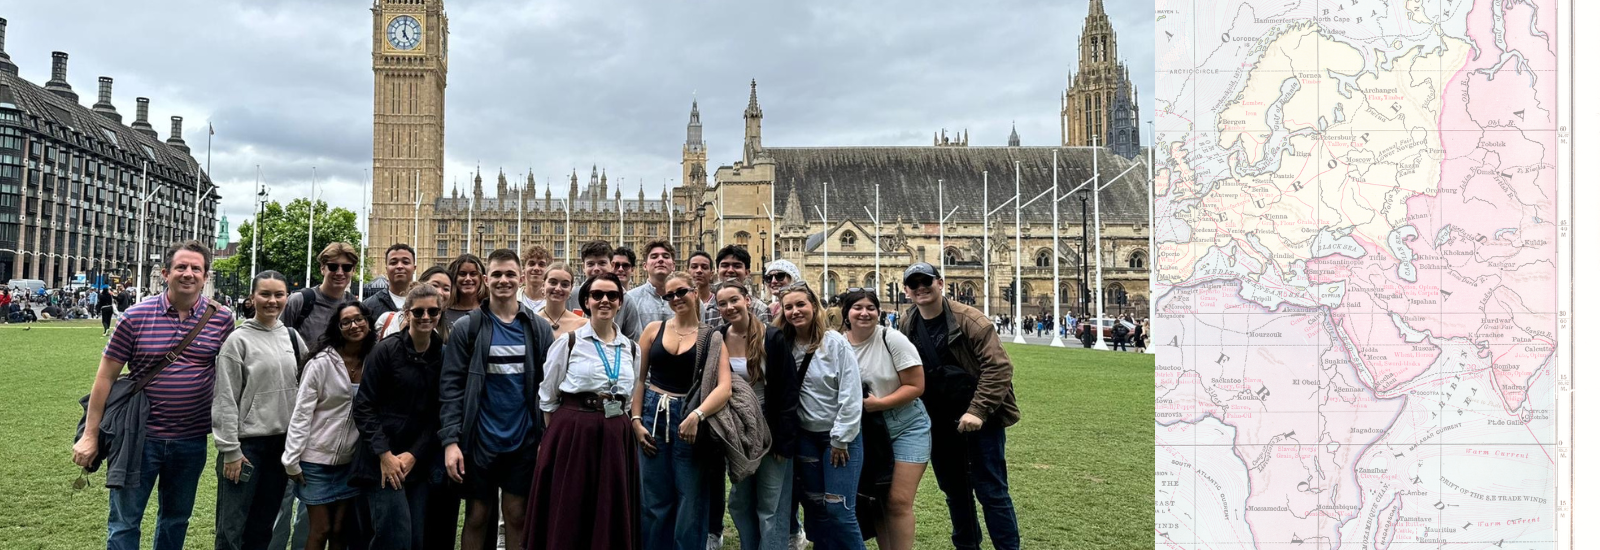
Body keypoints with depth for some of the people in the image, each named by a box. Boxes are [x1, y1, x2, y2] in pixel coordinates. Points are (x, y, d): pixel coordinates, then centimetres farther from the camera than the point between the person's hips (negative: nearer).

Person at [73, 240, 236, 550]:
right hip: (139, 435, -2)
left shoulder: (222, 319, -3)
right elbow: (106, 376, -2)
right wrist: (90, 435, -3)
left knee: (177, 520, 19)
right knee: (124, 523, 5)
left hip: (192, 440, 2)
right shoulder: (137, 317, -7)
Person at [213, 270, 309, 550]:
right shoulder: (238, 340, -7)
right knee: (232, 527, -2)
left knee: (263, 526, 14)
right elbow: (225, 399, -9)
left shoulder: (292, 337, 7)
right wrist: (230, 450, -12)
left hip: (283, 441, 5)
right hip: (247, 443, -5)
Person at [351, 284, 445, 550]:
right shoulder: (387, 350, -6)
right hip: (382, 460, -4)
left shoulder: (444, 355, 5)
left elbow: (439, 414, 5)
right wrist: (384, 454, -13)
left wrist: (414, 455, -5)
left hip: (419, 462, 4)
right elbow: (363, 407, -7)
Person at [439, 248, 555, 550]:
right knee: (478, 516, 8)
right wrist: (450, 440, -12)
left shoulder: (539, 328, 4)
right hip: (480, 441, -1)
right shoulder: (466, 328, -1)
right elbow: (451, 386, -5)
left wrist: (547, 437, -2)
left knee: (517, 516, 8)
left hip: (524, 441, 1)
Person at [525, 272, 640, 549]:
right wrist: (557, 434, 2)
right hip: (572, 433, -3)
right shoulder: (569, 341, -1)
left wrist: (614, 425, 12)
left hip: (615, 437, 4)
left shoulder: (631, 349, 9)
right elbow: (547, 395, 3)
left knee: (611, 517, 7)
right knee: (568, 516, 3)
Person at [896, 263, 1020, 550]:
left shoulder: (969, 320, -16)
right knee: (953, 490, 16)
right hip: (939, 422, 6)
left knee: (990, 490, -2)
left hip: (980, 417, -6)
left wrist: (978, 410, -24)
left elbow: (999, 366, -20)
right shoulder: (907, 325, 2)